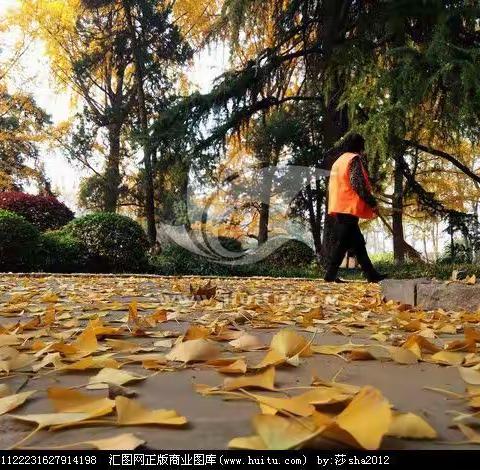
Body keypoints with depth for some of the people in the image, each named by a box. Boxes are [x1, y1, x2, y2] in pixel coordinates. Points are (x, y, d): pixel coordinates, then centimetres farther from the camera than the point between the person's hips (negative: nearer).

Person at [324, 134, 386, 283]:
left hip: (339, 207, 10)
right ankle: (330, 275, -5)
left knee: (358, 243, 10)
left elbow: (331, 186, 22)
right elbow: (359, 185, -17)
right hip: (349, 208, -9)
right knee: (343, 243, -7)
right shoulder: (354, 159, -6)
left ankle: (371, 275, 13)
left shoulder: (339, 161, 21)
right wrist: (373, 203, -11)